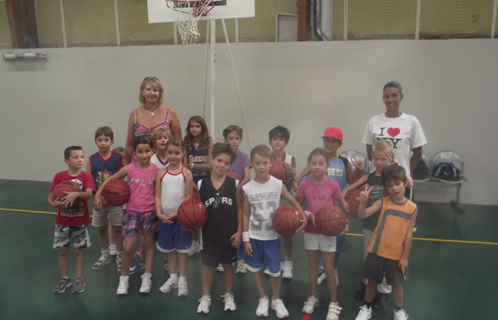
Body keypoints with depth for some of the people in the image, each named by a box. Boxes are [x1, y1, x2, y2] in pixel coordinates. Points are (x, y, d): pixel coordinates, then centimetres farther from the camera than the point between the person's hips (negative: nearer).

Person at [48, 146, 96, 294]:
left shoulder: (86, 176, -9)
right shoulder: (59, 177, -5)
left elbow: (89, 194, -26)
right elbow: (50, 197, -4)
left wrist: (76, 194, -44)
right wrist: (54, 204, -26)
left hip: (80, 222, -1)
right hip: (62, 221, 2)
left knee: (78, 250, 9)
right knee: (62, 250, 11)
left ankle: (79, 279, 22)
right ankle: (64, 278, 28)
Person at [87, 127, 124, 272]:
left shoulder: (119, 158, -8)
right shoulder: (92, 159, -5)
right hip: (99, 200, 2)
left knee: (117, 228, 8)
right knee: (101, 228, 14)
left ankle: (119, 255, 24)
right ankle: (104, 255, 32)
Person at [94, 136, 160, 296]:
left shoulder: (156, 170, -9)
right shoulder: (130, 168, -8)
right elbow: (110, 179, 2)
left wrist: (159, 215, -2)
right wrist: (97, 195, -5)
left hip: (149, 212, 0)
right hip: (132, 212, 0)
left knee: (148, 243, 14)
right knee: (128, 247, 0)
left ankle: (147, 277, 29)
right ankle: (124, 278, 22)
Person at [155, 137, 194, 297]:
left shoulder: (186, 173, -7)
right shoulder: (161, 173, 0)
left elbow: (188, 198, -9)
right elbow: (157, 196, 0)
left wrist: (176, 213, -17)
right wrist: (159, 213, -13)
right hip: (164, 217, 3)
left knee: (182, 248, 7)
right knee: (168, 248, 14)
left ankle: (182, 280, 20)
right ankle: (173, 277, 30)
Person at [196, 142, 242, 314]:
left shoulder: (234, 183, -7)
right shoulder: (201, 184, -8)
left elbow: (239, 209, -2)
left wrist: (239, 231, -5)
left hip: (229, 234, 0)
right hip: (209, 233, 0)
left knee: (228, 264, 17)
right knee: (207, 265, 15)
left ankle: (228, 296, 36)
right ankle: (205, 297, 33)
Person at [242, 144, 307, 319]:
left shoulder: (278, 184, -10)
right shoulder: (247, 188, -8)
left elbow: (293, 202, 0)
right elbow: (245, 214, -3)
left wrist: (304, 217, -18)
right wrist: (246, 239, -4)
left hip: (272, 236, -1)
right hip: (254, 236, 1)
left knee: (275, 271, 8)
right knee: (256, 269, 14)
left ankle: (276, 300, 33)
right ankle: (263, 299, 36)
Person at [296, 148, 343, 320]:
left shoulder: (333, 185, -10)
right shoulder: (304, 185, -8)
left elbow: (337, 209, -1)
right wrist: (307, 215, -20)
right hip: (310, 231, 2)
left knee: (329, 268, 6)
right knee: (313, 265, 17)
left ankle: (334, 304, 21)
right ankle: (312, 297, 34)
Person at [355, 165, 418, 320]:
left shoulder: (412, 208, -7)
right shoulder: (383, 202, -9)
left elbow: (408, 234, -4)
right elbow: (362, 215, -17)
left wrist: (405, 257, -2)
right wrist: (363, 201, -36)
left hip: (397, 255, 0)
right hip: (376, 251, 0)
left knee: (396, 284, 16)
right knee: (372, 281, 13)